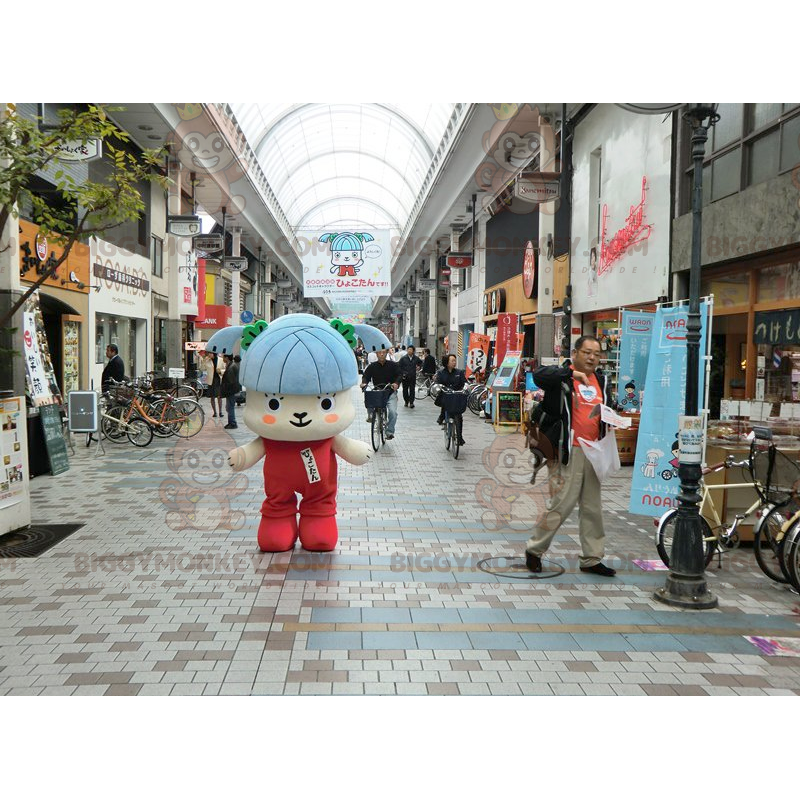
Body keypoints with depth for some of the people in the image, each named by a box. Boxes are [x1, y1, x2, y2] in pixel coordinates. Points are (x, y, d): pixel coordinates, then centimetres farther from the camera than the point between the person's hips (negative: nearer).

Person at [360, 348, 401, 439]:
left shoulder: (393, 365, 0)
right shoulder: (372, 366, 3)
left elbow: (399, 375, -7)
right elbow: (366, 376, 0)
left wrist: (396, 383, -28)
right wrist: (364, 383, -23)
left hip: (390, 392, -2)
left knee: (393, 412, -17)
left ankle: (390, 431, 1)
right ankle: (370, 415, 4)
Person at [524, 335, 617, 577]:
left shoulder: (602, 381, 16)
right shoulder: (561, 377, -5)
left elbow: (610, 409, 28)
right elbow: (539, 375, -26)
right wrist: (571, 373, -32)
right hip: (567, 451, -7)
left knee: (593, 507, 12)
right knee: (562, 503, -7)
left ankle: (592, 559, 24)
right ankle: (534, 550, 11)